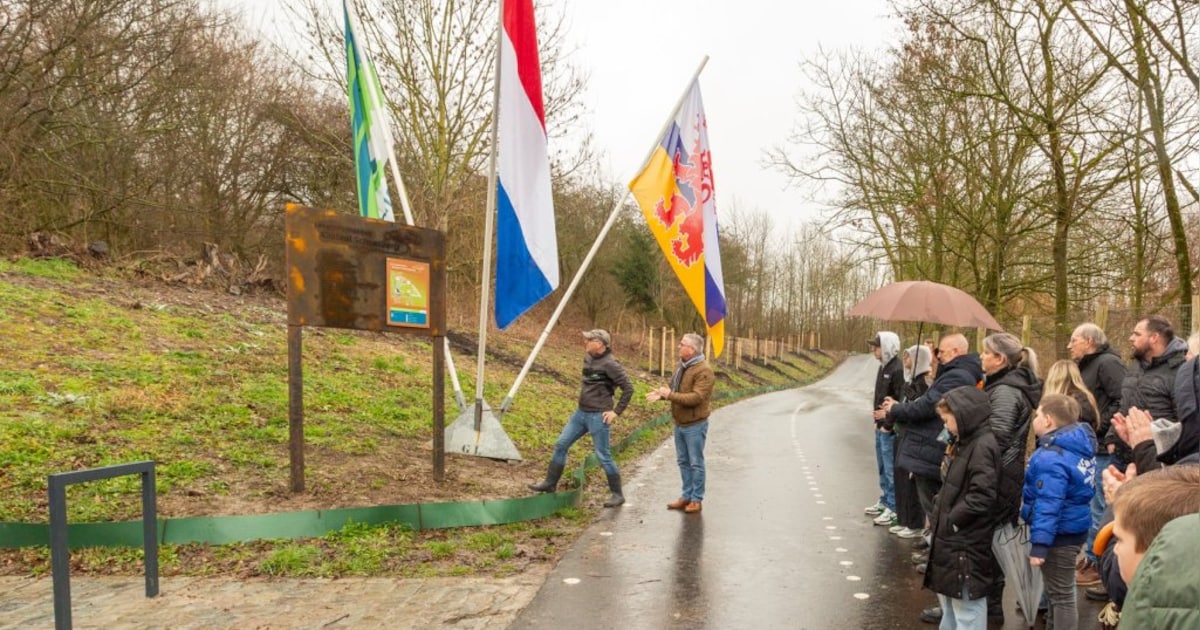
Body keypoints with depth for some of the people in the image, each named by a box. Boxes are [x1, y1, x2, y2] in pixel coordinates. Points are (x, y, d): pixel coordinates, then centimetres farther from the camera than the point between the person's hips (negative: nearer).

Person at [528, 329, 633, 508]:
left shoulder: (609, 364, -18)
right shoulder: (588, 358, 6)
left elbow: (628, 388, -18)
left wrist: (616, 411, -16)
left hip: (598, 416, -8)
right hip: (581, 412, 8)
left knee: (603, 455, -1)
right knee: (561, 444, 10)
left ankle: (617, 494, 13)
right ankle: (550, 483, 23)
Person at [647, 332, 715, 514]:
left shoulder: (704, 371, -20)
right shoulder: (681, 366, 9)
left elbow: (696, 397, -28)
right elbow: (675, 390, 18)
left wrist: (669, 395, -27)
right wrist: (661, 394, -3)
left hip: (695, 425, -8)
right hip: (680, 424, 8)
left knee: (696, 463, 3)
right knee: (683, 462, 15)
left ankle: (697, 499, 13)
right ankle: (686, 496, 26)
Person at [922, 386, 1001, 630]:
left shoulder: (983, 445, -19)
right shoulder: (965, 442, 12)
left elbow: (982, 496, -27)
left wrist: (950, 521, -18)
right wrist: (939, 516, 7)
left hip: (968, 543, -10)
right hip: (953, 538, 10)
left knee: (967, 607, 1)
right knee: (948, 597, 23)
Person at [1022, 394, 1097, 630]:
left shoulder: (1051, 457, -26)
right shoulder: (1079, 447, 5)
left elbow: (1048, 504, -30)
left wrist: (1039, 543, -29)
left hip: (1059, 533, -10)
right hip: (1073, 528, 10)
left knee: (1061, 595, 2)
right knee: (1058, 592, 26)